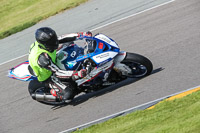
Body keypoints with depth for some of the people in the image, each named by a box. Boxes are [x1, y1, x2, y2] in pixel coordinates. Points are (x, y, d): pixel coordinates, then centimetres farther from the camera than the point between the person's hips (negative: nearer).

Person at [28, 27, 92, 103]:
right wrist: (76, 74, -45)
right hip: (47, 78, -8)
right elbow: (57, 72, -39)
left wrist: (81, 35, -13)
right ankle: (54, 93, 2)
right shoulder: (42, 57, -39)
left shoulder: (42, 42, -15)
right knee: (68, 94, -25)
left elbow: (63, 39, -7)